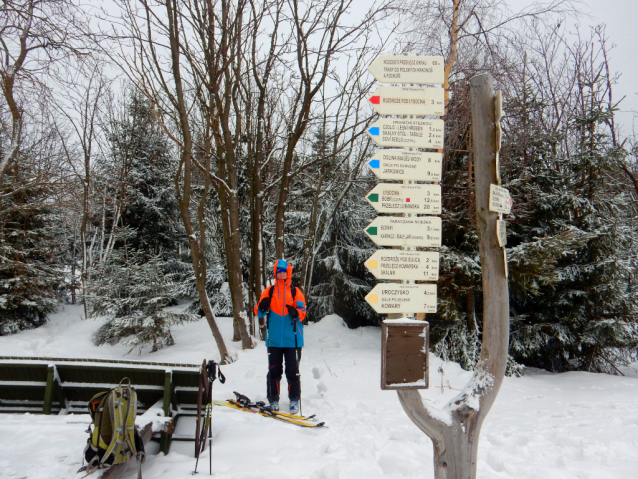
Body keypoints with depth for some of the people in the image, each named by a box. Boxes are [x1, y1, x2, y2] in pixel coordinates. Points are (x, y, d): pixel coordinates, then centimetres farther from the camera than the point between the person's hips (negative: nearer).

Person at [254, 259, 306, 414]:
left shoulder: (295, 292, 4)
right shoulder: (269, 291, 8)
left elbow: (302, 313, -1)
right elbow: (258, 312, 4)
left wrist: (295, 313, -24)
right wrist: (262, 307, -19)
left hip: (292, 340, -1)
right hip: (274, 339, 1)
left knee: (293, 371, 3)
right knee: (274, 370, 6)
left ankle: (294, 400, 16)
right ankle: (273, 399, 17)